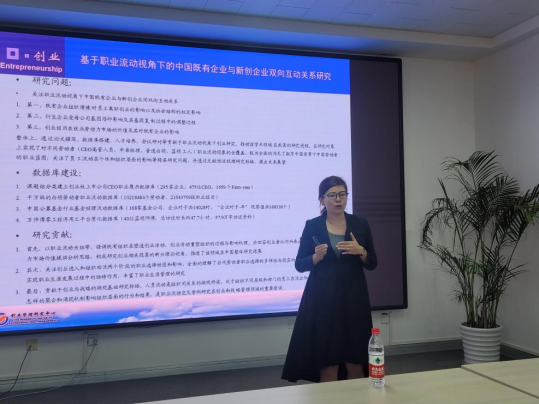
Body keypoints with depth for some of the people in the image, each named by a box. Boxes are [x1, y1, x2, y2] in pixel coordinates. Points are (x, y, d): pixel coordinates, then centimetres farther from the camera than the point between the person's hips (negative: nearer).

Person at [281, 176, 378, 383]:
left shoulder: (360, 223, 3)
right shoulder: (312, 226, -1)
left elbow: (372, 264, 5)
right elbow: (300, 265, 1)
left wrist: (360, 251, -15)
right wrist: (316, 257, -18)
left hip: (353, 297, 2)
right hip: (322, 298, -1)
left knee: (355, 360, 5)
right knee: (327, 362, 0)